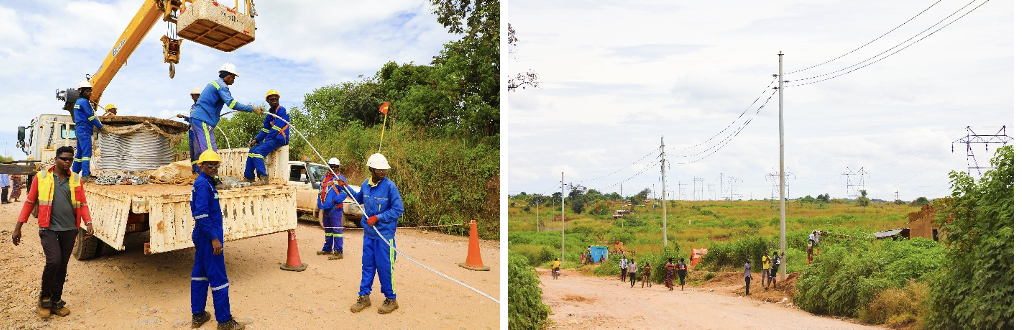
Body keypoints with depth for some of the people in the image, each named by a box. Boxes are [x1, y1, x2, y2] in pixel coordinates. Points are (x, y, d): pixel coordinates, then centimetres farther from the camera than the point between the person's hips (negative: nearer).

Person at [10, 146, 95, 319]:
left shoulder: (76, 180, 6)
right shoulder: (41, 177, 0)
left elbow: (83, 204, 8)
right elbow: (30, 202, 4)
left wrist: (88, 222, -8)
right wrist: (18, 227, 3)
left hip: (69, 230, 3)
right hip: (49, 228, -3)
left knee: (62, 266, 9)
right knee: (54, 260, -17)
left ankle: (56, 301, 23)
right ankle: (44, 297, 5)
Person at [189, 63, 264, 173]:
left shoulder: (213, 83, 23)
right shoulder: (222, 85, -10)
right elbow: (232, 103, -23)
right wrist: (252, 109, -24)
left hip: (196, 118, 11)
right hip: (203, 120, -11)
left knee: (201, 151, 14)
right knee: (210, 151, -16)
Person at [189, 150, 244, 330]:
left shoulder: (207, 183, 13)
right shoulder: (203, 184, -17)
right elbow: (202, 214, -24)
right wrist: (214, 239, -24)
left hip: (203, 236, 11)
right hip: (209, 236, -11)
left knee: (200, 273, 15)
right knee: (218, 277, -5)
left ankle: (197, 315, 24)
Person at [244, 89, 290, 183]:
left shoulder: (282, 110, -10)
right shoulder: (270, 114, 17)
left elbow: (276, 129, -17)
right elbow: (265, 130, 18)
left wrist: (266, 140, -17)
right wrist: (256, 140, 4)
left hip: (280, 139, -9)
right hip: (271, 139, 9)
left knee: (258, 151, -22)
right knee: (252, 150, 8)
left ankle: (263, 178, -24)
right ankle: (249, 177, 13)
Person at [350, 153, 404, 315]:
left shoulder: (390, 186, -14)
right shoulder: (366, 185, 3)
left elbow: (398, 209, -14)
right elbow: (360, 199, 25)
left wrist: (378, 218, -17)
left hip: (384, 234, -5)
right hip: (368, 233, 5)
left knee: (384, 266, 2)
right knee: (367, 265, 14)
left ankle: (391, 299, 16)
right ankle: (364, 296, 26)